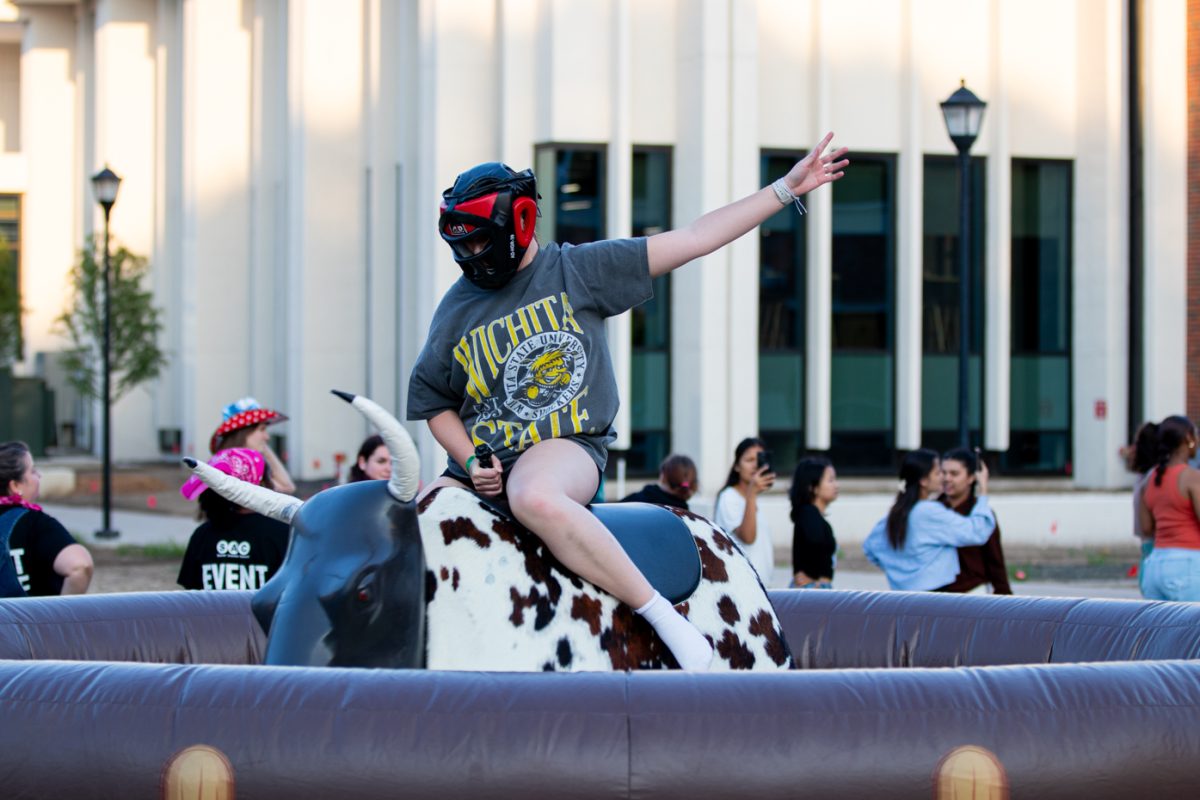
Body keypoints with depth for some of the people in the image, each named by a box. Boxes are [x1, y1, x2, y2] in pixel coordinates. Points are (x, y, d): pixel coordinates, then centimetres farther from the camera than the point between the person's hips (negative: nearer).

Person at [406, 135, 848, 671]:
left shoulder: (578, 270, 3)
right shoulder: (457, 310, 11)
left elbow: (693, 239, 3)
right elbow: (436, 404, 19)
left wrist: (786, 189, 1)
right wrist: (471, 463, -1)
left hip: (565, 446, -4)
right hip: (481, 465, 5)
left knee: (535, 497, -39)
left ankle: (666, 619, -32)